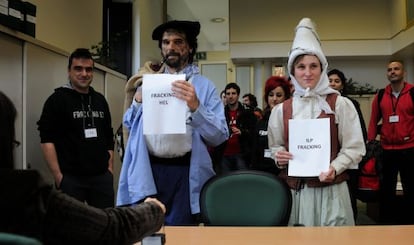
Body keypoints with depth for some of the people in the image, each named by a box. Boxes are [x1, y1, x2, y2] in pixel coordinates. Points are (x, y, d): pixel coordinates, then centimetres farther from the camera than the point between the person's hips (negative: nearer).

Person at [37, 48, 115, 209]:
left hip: (102, 177, 5)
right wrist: (58, 176, -15)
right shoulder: (57, 99, -3)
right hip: (71, 178, -4)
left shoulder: (100, 100, 13)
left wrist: (109, 168, 9)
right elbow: (47, 140, -9)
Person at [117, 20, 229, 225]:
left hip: (183, 173, -2)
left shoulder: (203, 86, 3)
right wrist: (138, 101, -1)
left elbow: (220, 136, -6)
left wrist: (195, 107, -21)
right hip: (146, 171, 3)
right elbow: (129, 125, 18)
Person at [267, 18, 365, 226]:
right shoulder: (281, 110, 5)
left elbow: (354, 148, -1)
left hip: (329, 190, -2)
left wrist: (334, 168, -17)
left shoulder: (340, 104, -1)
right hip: (292, 190, 2)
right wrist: (279, 155, -8)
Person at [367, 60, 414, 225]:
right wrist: (370, 143, 4)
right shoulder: (380, 96, 5)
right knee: (386, 189, 11)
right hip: (386, 150, 3)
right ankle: (386, 223, 24)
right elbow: (373, 121, 8)